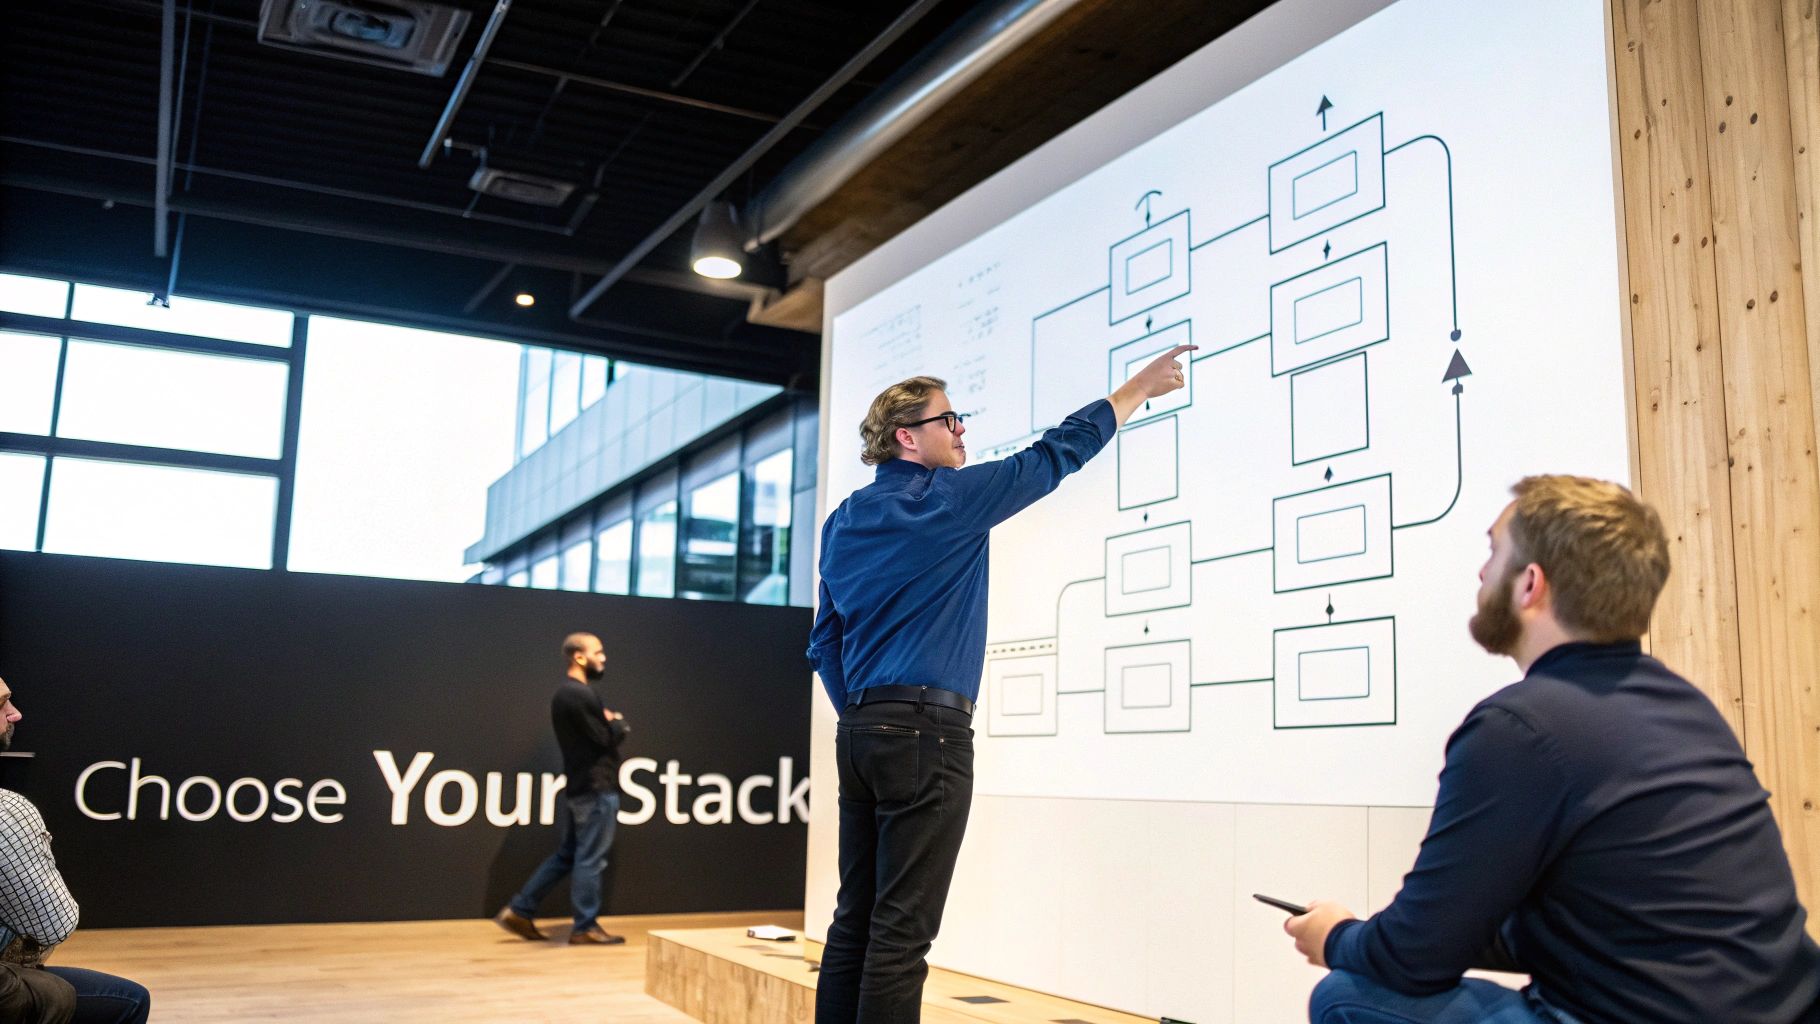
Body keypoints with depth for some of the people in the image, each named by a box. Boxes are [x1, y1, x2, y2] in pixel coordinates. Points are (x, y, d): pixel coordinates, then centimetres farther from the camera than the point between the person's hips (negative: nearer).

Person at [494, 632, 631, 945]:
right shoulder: (580, 694, -18)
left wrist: (610, 721, 2)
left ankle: (519, 911, 17)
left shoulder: (567, 692, 15)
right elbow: (608, 738, -16)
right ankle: (585, 928, 6)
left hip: (581, 785, 10)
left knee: (566, 855, 15)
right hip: (596, 787, -10)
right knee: (590, 860, -2)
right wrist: (618, 722, 2)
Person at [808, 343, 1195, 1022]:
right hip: (926, 732, -8)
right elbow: (1056, 453, 1)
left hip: (861, 732, 8)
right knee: (901, 932, -6)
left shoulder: (843, 521, 14)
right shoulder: (948, 499, -6)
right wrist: (1143, 386, 12)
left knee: (855, 922, 10)